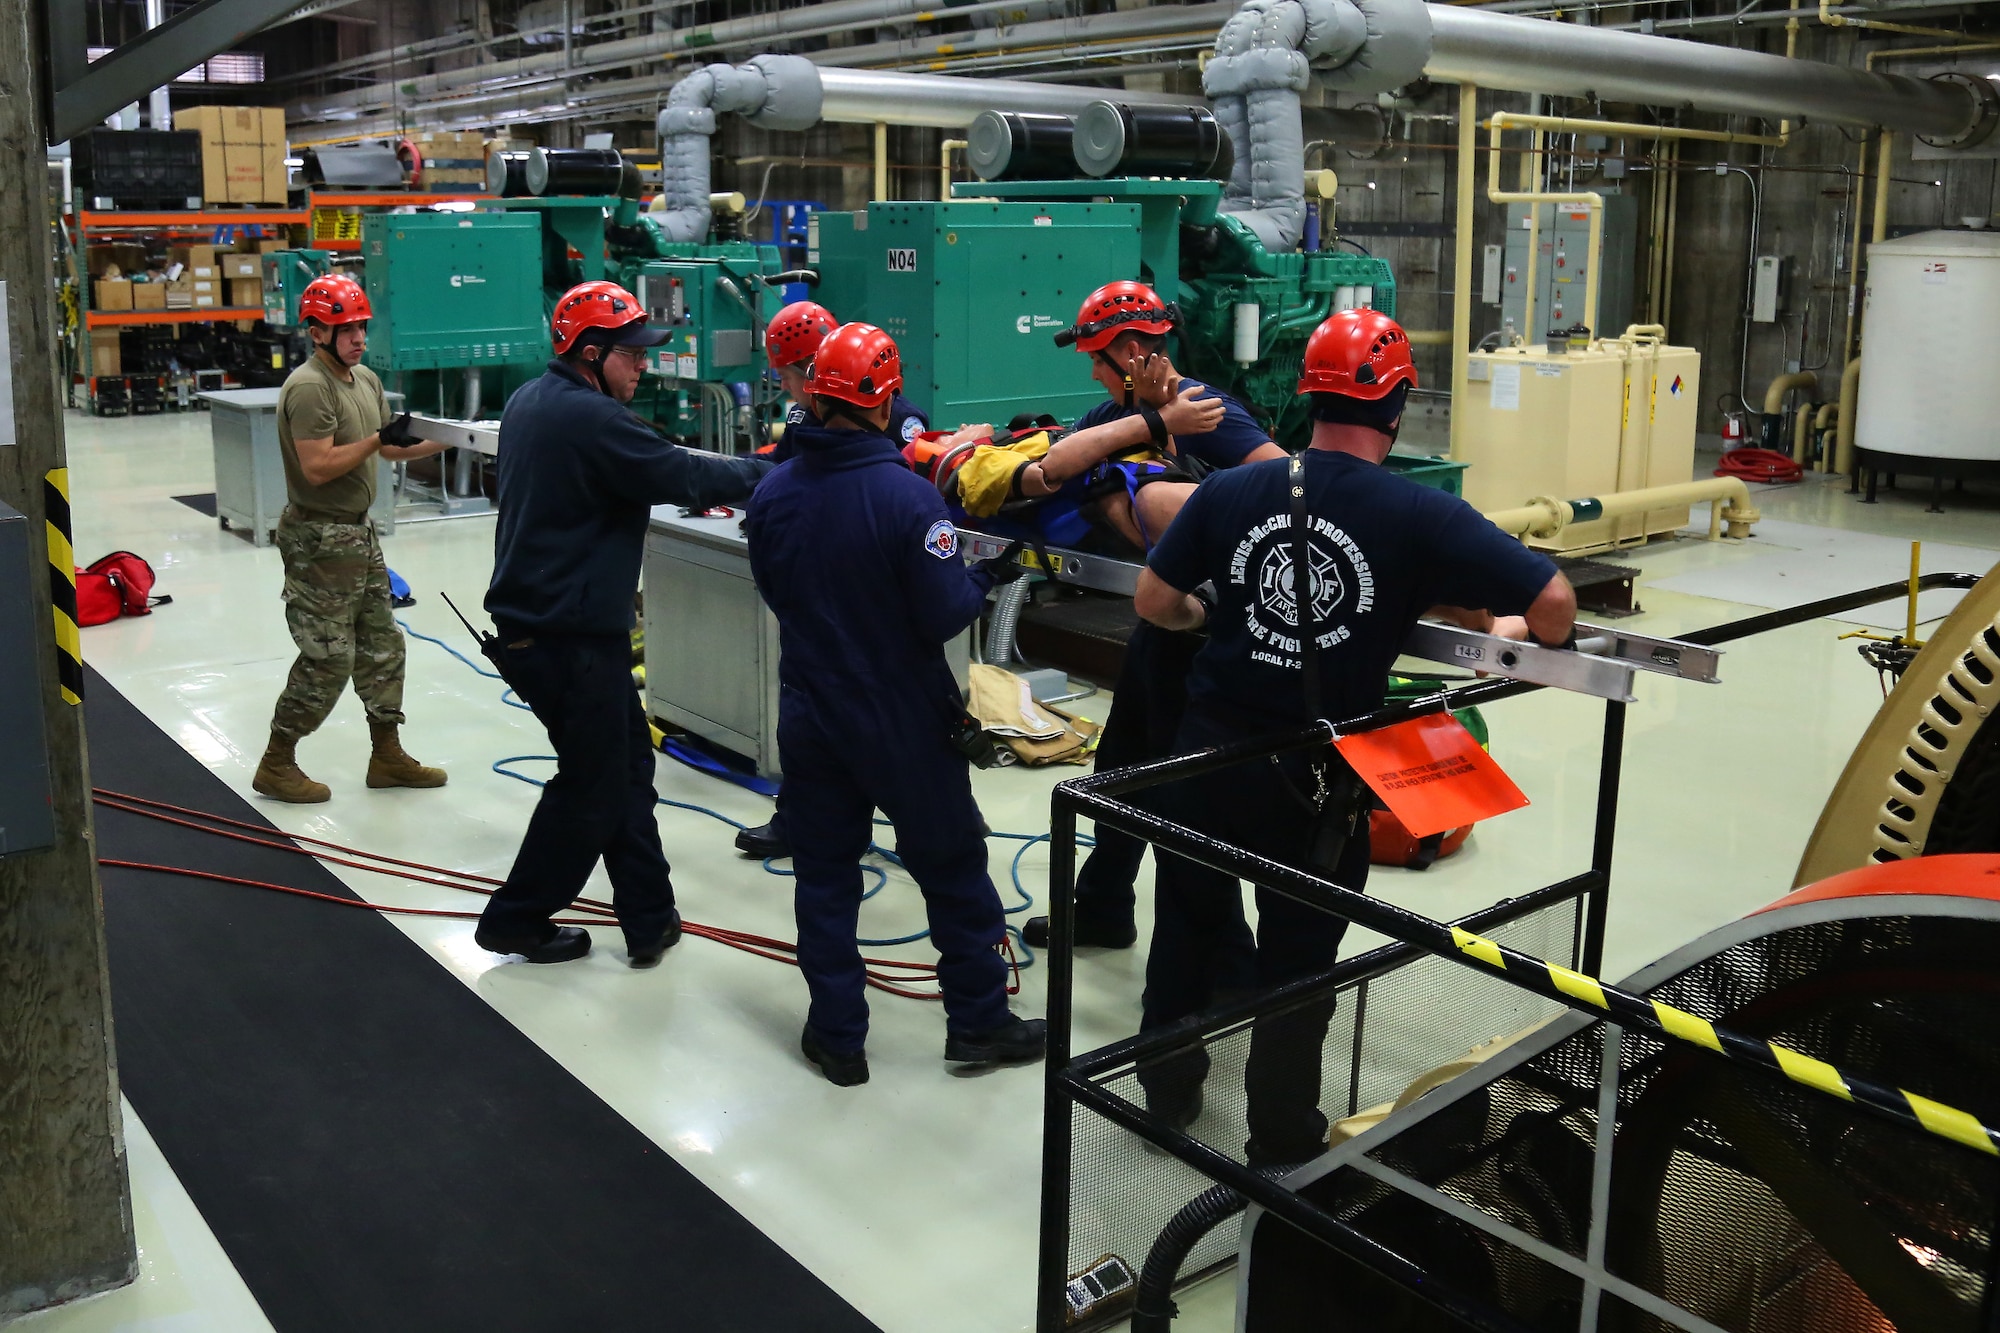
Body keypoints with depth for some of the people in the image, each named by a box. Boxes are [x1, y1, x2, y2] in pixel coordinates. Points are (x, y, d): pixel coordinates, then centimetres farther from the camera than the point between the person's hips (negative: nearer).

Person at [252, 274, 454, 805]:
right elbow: (318, 467, -24)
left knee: (381, 646, 13)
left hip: (359, 531, 9)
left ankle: (386, 755, 24)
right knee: (327, 660, -5)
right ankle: (276, 765, 9)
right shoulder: (308, 387, -18)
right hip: (320, 539, -9)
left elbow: (392, 449, 16)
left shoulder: (366, 379, 11)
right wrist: (377, 439, -24)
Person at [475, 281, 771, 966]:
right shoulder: (591, 419, -21)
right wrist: (766, 472, -6)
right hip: (570, 636, -10)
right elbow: (680, 476, -19)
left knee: (628, 761, 15)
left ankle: (649, 919, 20)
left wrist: (703, 477, 3)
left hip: (532, 619, 10)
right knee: (593, 784, 6)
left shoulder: (531, 400, 11)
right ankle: (517, 920, 20)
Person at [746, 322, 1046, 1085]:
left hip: (811, 716, 4)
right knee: (952, 867, 13)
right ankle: (978, 1020, 24)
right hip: (904, 721, -3)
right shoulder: (907, 496, -21)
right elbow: (943, 618, -18)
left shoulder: (772, 495, -6)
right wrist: (987, 578, 0)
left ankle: (837, 1036, 22)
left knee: (823, 872, 14)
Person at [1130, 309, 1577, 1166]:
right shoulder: (1421, 516, -14)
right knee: (1298, 959, 15)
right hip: (1318, 781, -2)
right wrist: (1516, 630, 9)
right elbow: (1554, 605, -13)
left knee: (1189, 921, 24)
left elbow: (1154, 601, 1)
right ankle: (1282, 1141, 32)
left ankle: (1167, 1087, 43)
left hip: (1210, 750, 3)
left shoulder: (1231, 491, -6)